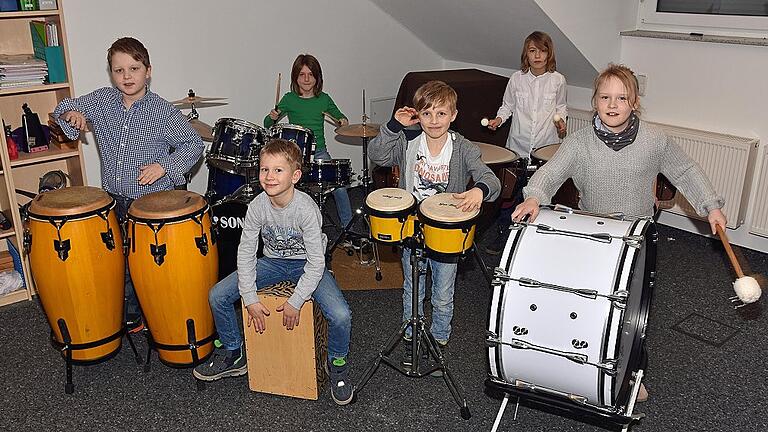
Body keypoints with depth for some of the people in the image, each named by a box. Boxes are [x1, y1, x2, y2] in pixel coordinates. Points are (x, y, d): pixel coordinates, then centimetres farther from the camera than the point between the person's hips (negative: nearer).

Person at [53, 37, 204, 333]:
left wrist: (164, 166, -19)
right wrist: (70, 114, -10)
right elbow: (66, 107, 14)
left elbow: (193, 145, -7)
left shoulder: (162, 111, -12)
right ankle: (131, 314, 32)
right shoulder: (102, 101, 0)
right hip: (114, 200, 5)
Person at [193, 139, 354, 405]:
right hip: (273, 262, 4)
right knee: (217, 296, -10)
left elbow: (316, 262, -23)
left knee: (340, 316, -27)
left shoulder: (305, 209, -28)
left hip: (307, 264, -4)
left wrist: (295, 302, -22)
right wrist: (250, 299, -14)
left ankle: (337, 362, 7)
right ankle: (233, 353, 16)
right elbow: (246, 253, -9)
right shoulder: (257, 207, -17)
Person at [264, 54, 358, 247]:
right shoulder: (289, 99, 1)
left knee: (339, 185, -15)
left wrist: (343, 121, 0)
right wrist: (272, 117, -18)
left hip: (319, 153, 2)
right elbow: (267, 124, 3)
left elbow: (339, 116, 22)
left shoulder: (324, 99, 6)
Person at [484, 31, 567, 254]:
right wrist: (499, 119, -6)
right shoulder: (517, 79, 0)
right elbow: (507, 105, 12)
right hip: (518, 146, 0)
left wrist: (560, 121, -2)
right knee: (511, 192, 3)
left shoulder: (557, 80, 0)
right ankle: (503, 233, 17)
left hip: (546, 147, 0)